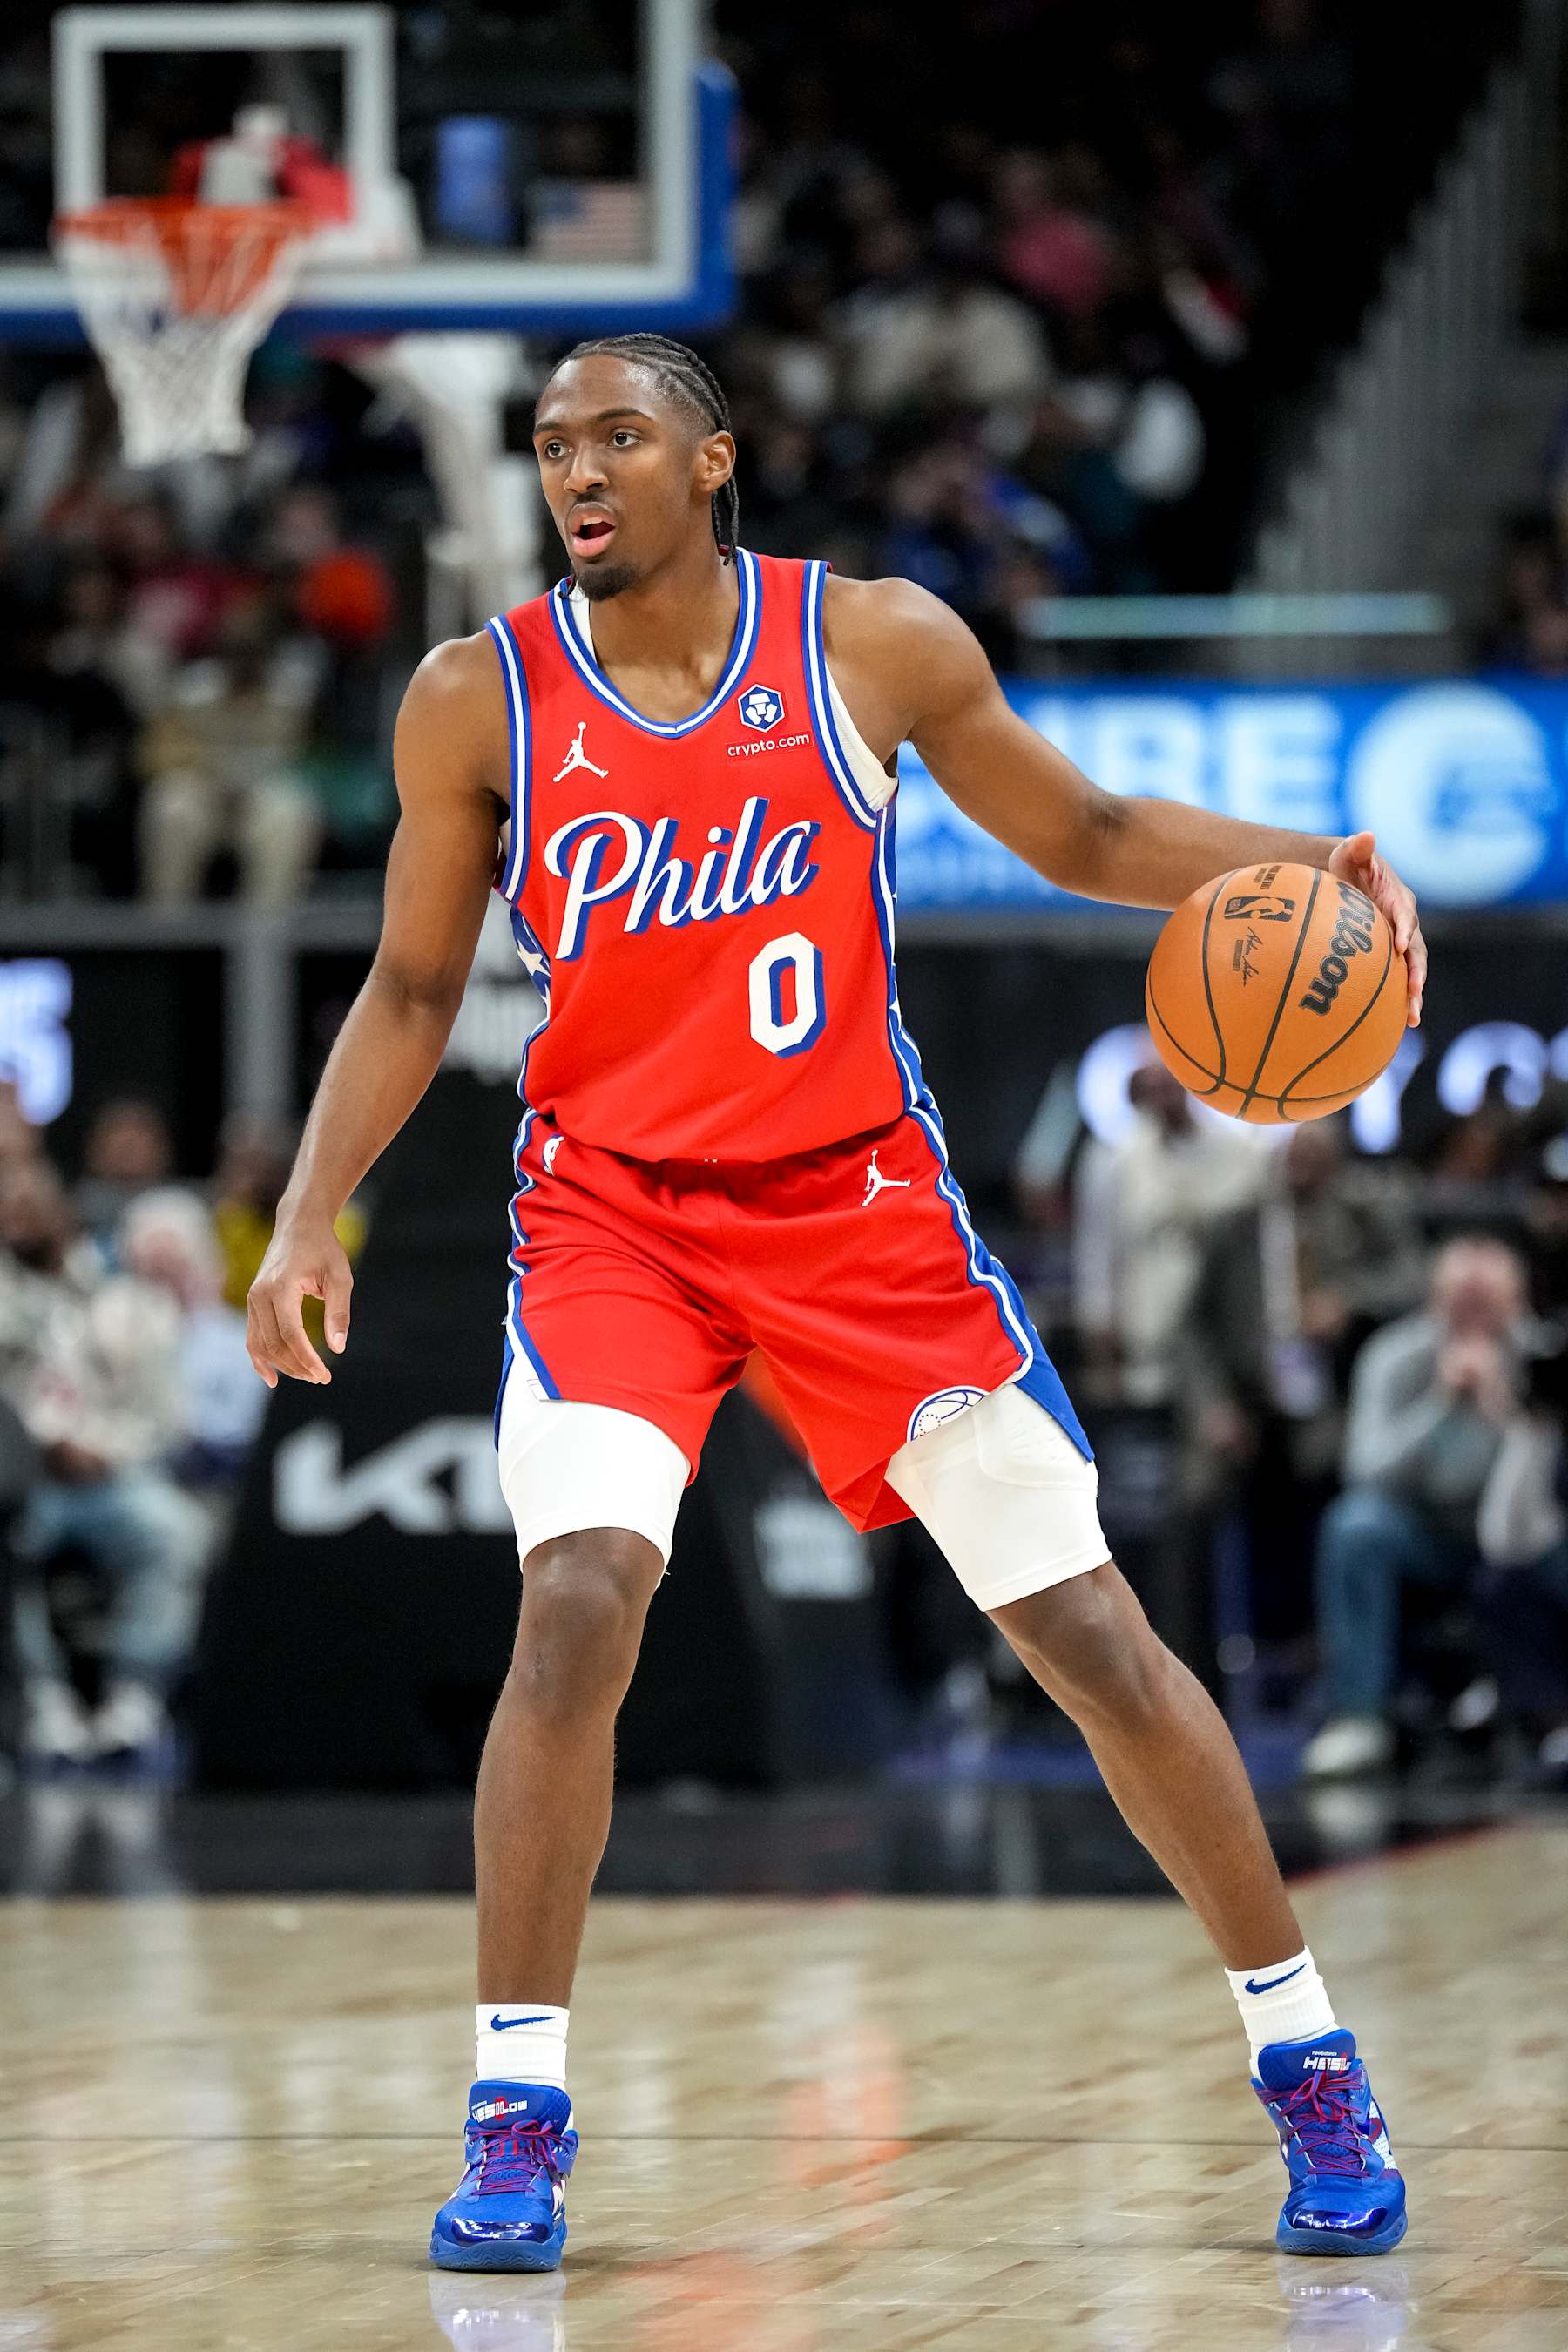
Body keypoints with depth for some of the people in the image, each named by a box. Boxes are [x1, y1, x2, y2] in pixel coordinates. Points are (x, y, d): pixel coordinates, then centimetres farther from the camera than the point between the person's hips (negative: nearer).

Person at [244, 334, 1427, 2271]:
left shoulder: (877, 645, -5)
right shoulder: (479, 700, -4)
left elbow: (1081, 836, 9)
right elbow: (412, 987, 7)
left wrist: (1304, 864, -7)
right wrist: (307, 1217, -4)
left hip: (858, 1202, 0)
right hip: (610, 1213, 0)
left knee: (1090, 1633, 0)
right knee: (578, 1599, -23)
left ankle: (1311, 2069, 15)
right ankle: (515, 2125, -12)